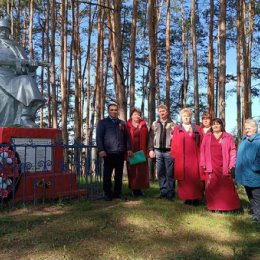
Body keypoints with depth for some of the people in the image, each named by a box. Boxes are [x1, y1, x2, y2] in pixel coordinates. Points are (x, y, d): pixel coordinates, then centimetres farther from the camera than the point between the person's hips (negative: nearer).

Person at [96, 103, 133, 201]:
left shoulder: (122, 123, 16)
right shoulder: (103, 122, 5)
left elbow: (126, 137, 17)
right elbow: (99, 137, -2)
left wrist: (129, 149, 7)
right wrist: (101, 150, -12)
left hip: (120, 153, 4)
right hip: (108, 153, -3)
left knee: (119, 174, 8)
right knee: (107, 174, 1)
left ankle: (118, 192, 17)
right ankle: (107, 193, 9)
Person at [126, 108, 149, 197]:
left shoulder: (143, 126, 10)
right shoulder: (127, 126, 3)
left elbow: (146, 139, 7)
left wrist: (145, 151, -1)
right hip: (131, 152, -2)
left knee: (141, 171, 1)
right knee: (132, 171, 0)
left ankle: (139, 188, 8)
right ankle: (134, 189, 6)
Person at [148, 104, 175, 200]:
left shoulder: (172, 124, 3)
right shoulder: (154, 124, 13)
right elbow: (151, 137, 10)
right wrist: (151, 149, 2)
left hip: (169, 151, -3)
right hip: (158, 151, 3)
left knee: (170, 173, -1)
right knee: (160, 173, 7)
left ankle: (170, 192, 5)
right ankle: (163, 191, 16)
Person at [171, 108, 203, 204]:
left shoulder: (197, 128, 13)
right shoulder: (177, 129, 12)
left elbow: (201, 143, 6)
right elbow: (174, 143, 7)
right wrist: (174, 155, -1)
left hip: (194, 157, 0)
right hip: (181, 158, 0)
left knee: (195, 177, -4)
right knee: (183, 178, -2)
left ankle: (196, 198, 2)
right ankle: (186, 198, 3)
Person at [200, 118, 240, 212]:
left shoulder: (228, 137, 7)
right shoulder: (207, 136, 11)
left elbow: (233, 151, 3)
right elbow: (203, 150, 8)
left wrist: (231, 165, -5)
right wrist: (203, 163, 0)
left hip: (224, 167, -1)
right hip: (211, 167, 1)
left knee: (226, 187, 0)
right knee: (212, 187, 1)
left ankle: (229, 207, 8)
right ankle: (214, 206, 7)